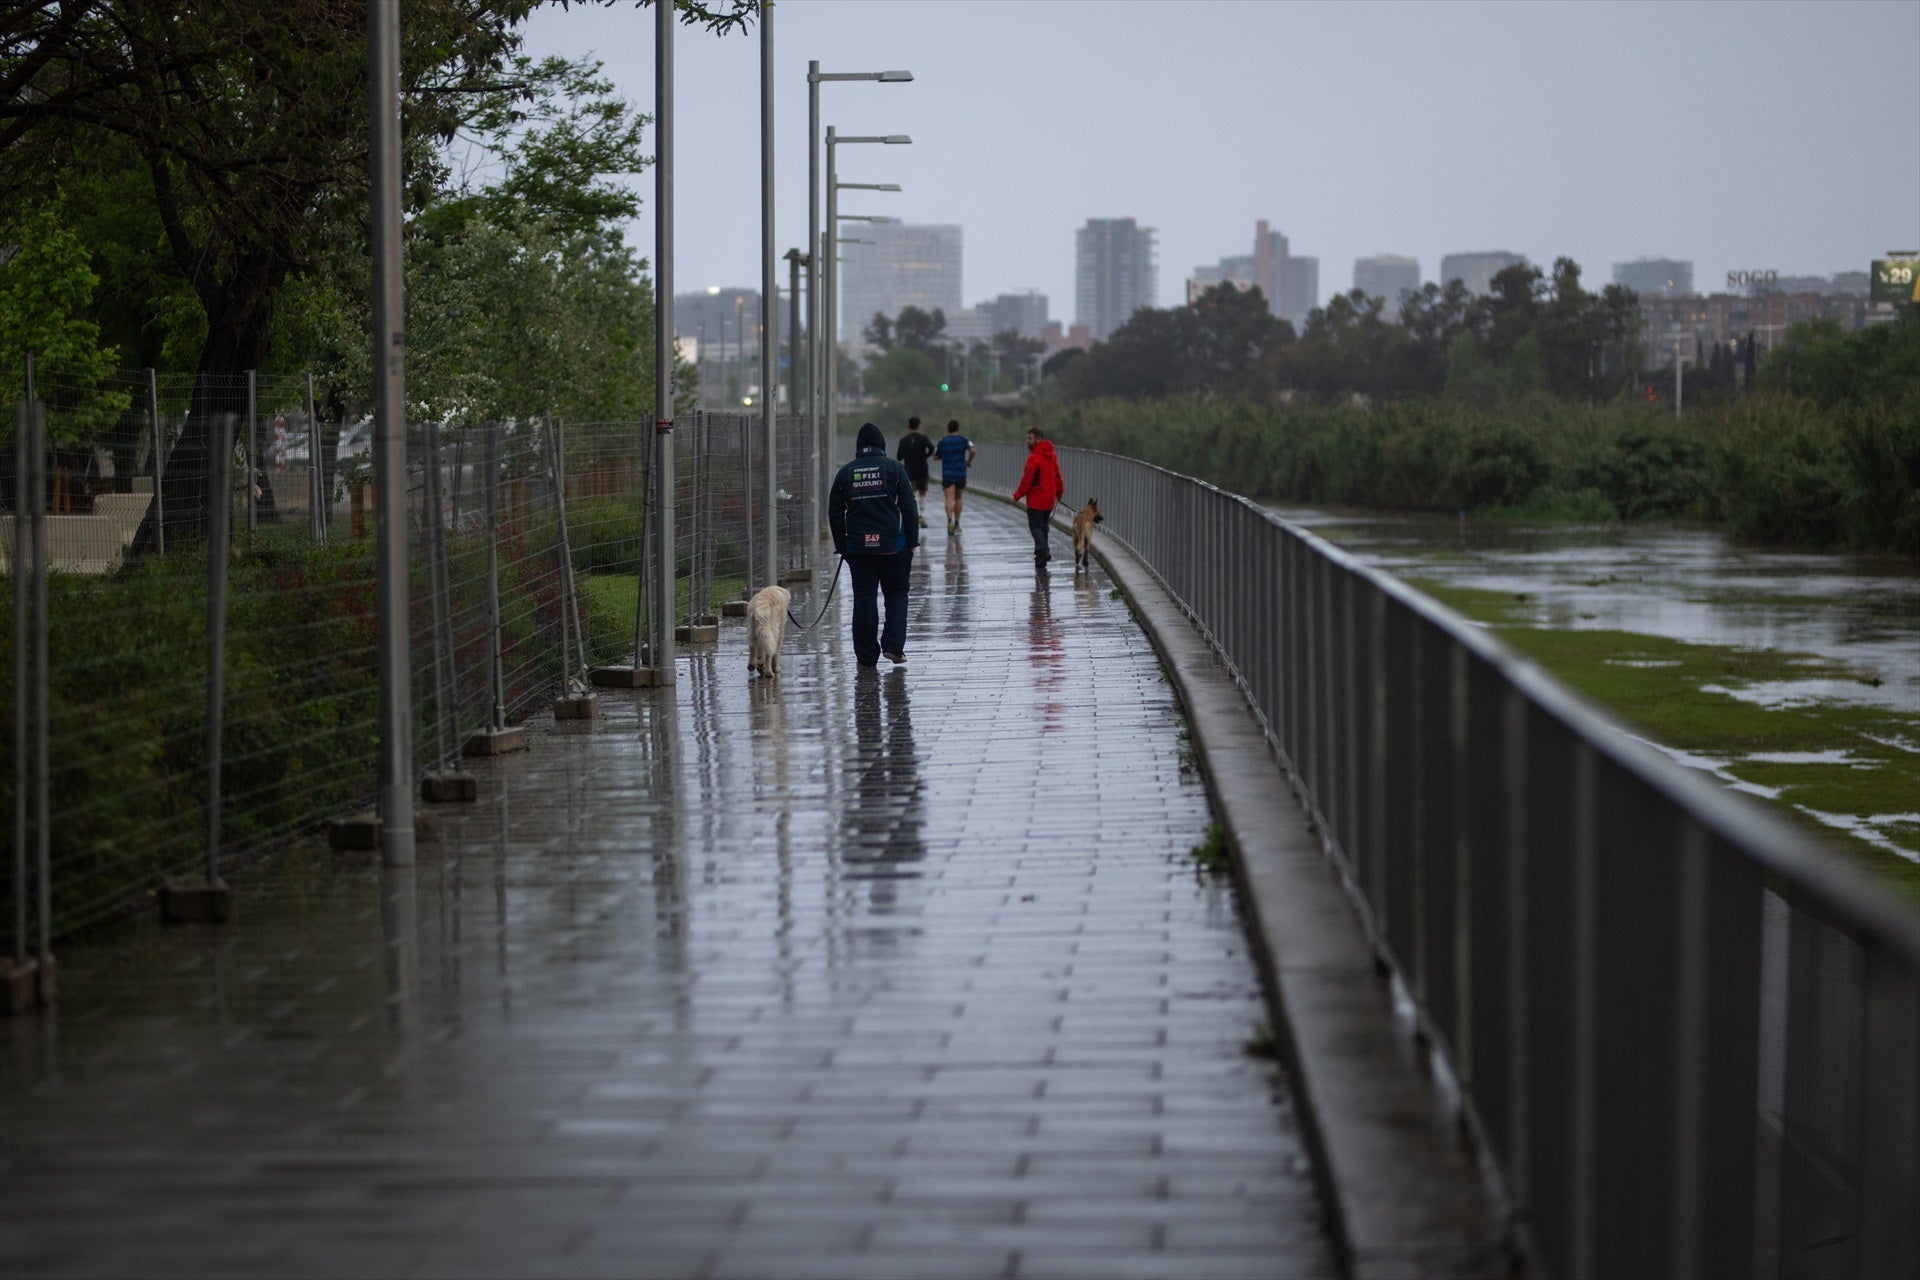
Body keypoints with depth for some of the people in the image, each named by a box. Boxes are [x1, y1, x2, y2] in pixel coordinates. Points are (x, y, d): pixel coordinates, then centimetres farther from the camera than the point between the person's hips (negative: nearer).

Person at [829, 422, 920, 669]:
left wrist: (841, 546, 12)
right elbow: (908, 507, -4)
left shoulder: (845, 473, 5)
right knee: (896, 595, 12)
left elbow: (834, 513, 6)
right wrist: (912, 542, 2)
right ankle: (893, 646, -2)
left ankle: (866, 657, 5)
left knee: (863, 600, 5)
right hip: (892, 544, -1)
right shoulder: (894, 468, -1)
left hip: (857, 547, 1)